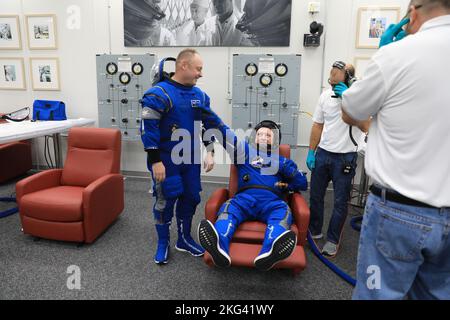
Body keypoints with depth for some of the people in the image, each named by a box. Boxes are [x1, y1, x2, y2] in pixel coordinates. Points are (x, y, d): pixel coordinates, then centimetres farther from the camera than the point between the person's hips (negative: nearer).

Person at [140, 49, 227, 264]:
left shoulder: (199, 95, 6)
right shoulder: (159, 93, -15)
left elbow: (212, 124, 13)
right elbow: (148, 128, -18)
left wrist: (210, 152, 7)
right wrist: (155, 161, -20)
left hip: (191, 160, 6)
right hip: (166, 161, -6)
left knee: (190, 198, 13)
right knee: (165, 201, 5)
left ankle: (184, 239, 33)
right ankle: (163, 243, 25)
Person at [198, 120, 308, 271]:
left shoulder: (281, 160, 30)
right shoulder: (245, 151, 28)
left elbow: (302, 183, 24)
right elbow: (225, 134, 20)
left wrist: (284, 185, 7)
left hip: (272, 202, 0)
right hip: (245, 198, 0)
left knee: (283, 213, -34)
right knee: (228, 208, -33)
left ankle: (269, 253, -63)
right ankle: (220, 248, -62)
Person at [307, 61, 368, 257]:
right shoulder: (325, 95, 1)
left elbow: (365, 127, -24)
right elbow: (317, 125, 8)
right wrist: (311, 152, 5)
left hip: (345, 157, -4)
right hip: (323, 153, 4)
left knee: (340, 202, 6)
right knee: (315, 195, 13)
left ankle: (333, 240, 23)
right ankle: (314, 230, 34)